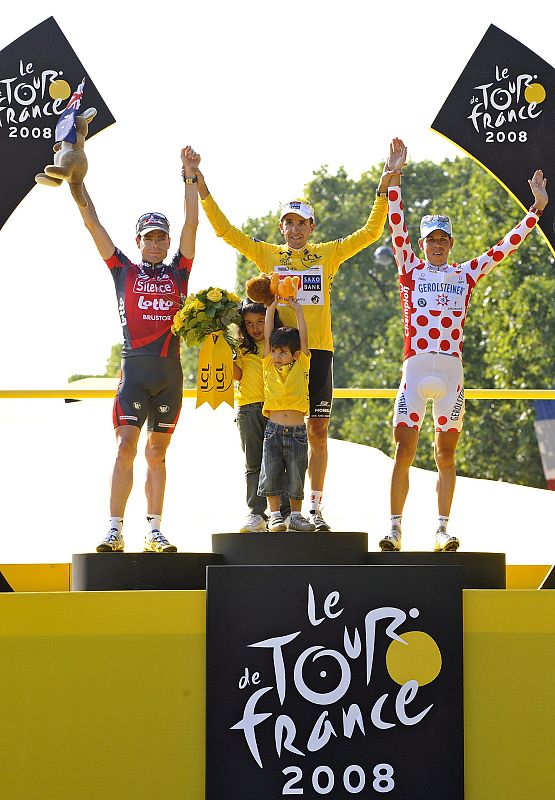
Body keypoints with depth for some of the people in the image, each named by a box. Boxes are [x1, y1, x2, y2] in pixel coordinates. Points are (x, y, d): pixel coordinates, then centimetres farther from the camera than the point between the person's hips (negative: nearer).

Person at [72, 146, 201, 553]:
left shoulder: (178, 272, 12)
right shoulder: (124, 270, 9)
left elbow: (192, 223, 8)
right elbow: (93, 224, 7)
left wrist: (190, 175, 4)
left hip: (170, 371, 2)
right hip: (135, 369, -2)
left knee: (157, 452, 7)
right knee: (126, 446, -10)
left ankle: (154, 531, 9)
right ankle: (115, 530, -11)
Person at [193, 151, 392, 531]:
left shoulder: (329, 254, 10)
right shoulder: (268, 254, 10)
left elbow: (370, 232, 10)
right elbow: (227, 231, 8)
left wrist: (383, 193, 0)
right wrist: (204, 192, 1)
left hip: (319, 349, 1)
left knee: (318, 431, 2)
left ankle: (315, 508, 8)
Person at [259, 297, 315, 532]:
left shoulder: (301, 367, 5)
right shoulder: (269, 366, 7)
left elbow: (303, 338, 2)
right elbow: (267, 336, 6)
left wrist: (298, 310, 6)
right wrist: (271, 309, 8)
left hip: (297, 431, -1)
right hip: (273, 430, 1)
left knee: (296, 476, 4)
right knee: (271, 474, 1)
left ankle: (295, 515, 14)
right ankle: (274, 515, 8)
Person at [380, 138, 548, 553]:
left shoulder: (467, 274, 14)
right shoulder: (411, 270, 10)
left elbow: (506, 246, 16)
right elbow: (397, 228, 2)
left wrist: (537, 208, 15)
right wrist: (394, 176, -5)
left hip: (451, 370, 2)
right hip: (415, 367, -2)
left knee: (446, 453, 4)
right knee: (404, 448, -8)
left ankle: (442, 529, 8)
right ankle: (395, 528, -5)